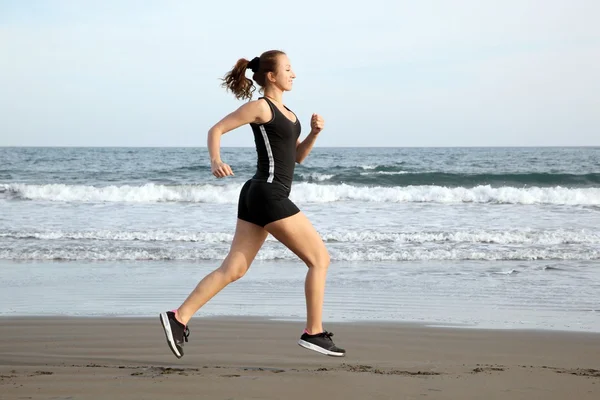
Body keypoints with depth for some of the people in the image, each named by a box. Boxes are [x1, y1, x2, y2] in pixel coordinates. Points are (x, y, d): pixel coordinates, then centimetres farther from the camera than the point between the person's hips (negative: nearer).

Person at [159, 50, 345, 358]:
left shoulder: (284, 111, 19)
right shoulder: (260, 106, -7)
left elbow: (297, 156, 21)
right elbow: (216, 130, -9)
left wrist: (314, 133, 3)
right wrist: (216, 162, -26)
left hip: (259, 196, 9)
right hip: (268, 195, -9)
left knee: (233, 269, 5)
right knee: (320, 258, -1)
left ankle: (179, 317, 1)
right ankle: (314, 333, 4)